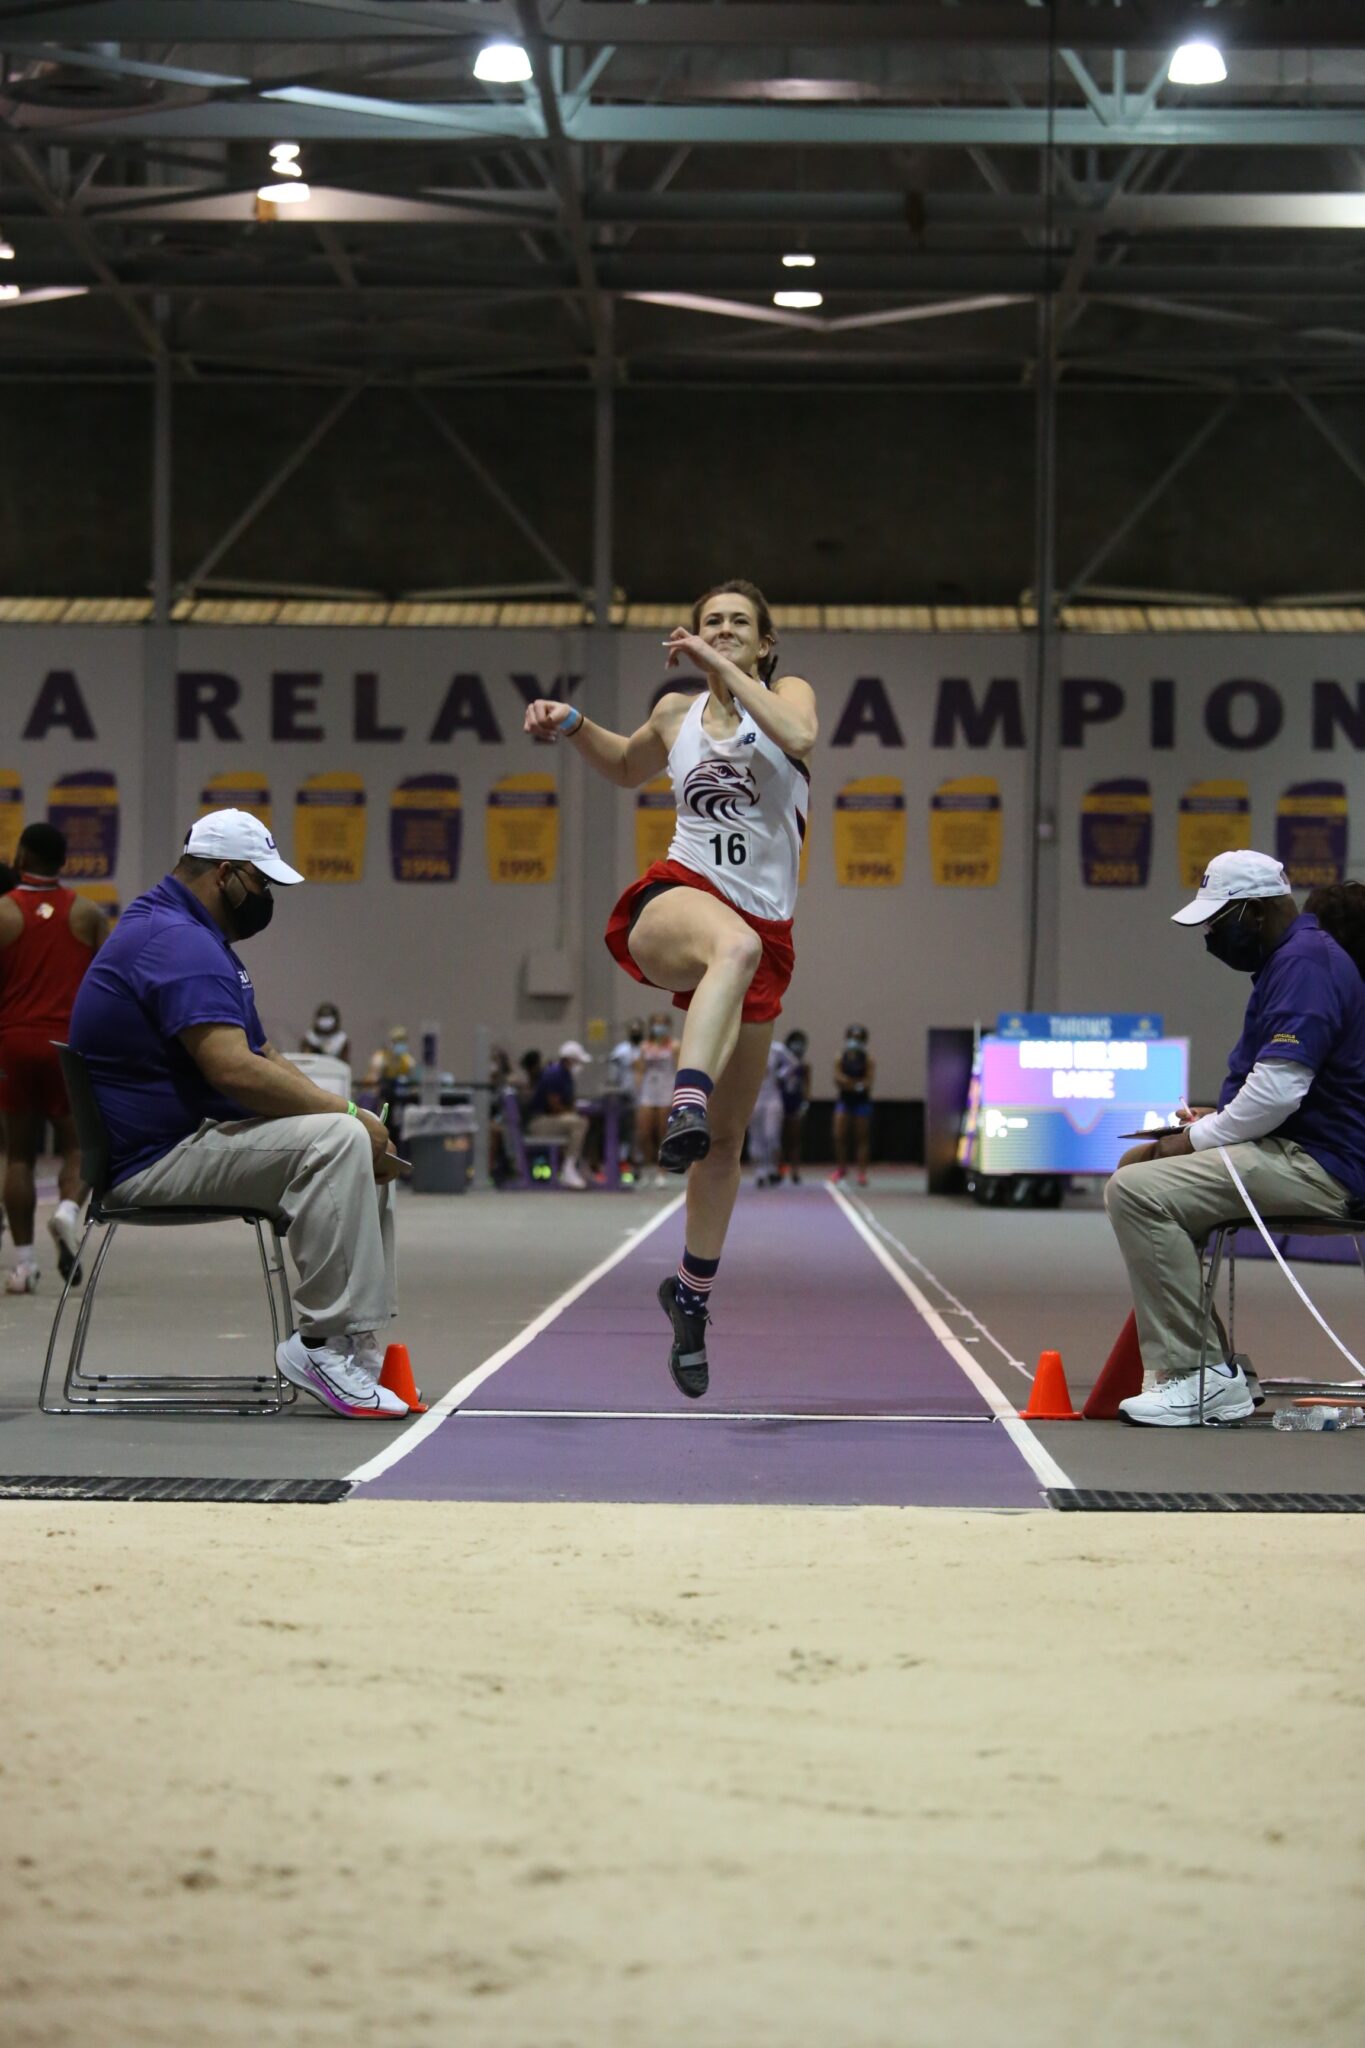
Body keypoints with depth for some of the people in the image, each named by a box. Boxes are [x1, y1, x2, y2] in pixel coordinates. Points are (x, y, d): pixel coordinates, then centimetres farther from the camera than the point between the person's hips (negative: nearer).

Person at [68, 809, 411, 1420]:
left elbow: (264, 1058, 21)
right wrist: (346, 1113, -19)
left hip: (195, 1137, 12)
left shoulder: (193, 937, 21)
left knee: (363, 1144, 12)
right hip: (158, 1159, -12)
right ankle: (325, 1342, -27)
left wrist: (350, 1117, 6)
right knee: (336, 1140, -27)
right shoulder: (176, 943, -17)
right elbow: (234, 1070, -29)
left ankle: (358, 1343, 3)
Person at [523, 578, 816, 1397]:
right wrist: (572, 727, 19)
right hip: (673, 900, -1)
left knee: (729, 1136, 7)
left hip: (764, 935, 1)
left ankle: (692, 1296, 23)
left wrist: (727, 671, -15)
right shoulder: (677, 712, 14)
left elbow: (799, 736, -18)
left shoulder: (788, 691, 8)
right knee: (736, 943, -42)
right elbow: (629, 767, 37)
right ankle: (685, 1107, -60)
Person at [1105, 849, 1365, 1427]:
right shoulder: (1289, 959, 19)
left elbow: (1279, 1089, -25)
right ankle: (1207, 1368, 9)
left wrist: (1199, 1138, -12)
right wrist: (1216, 1120, 12)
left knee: (1139, 1192, -23)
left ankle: (1188, 1377, -21)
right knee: (1139, 1169, 20)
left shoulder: (1305, 962, -16)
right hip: (1295, 1152, 12)